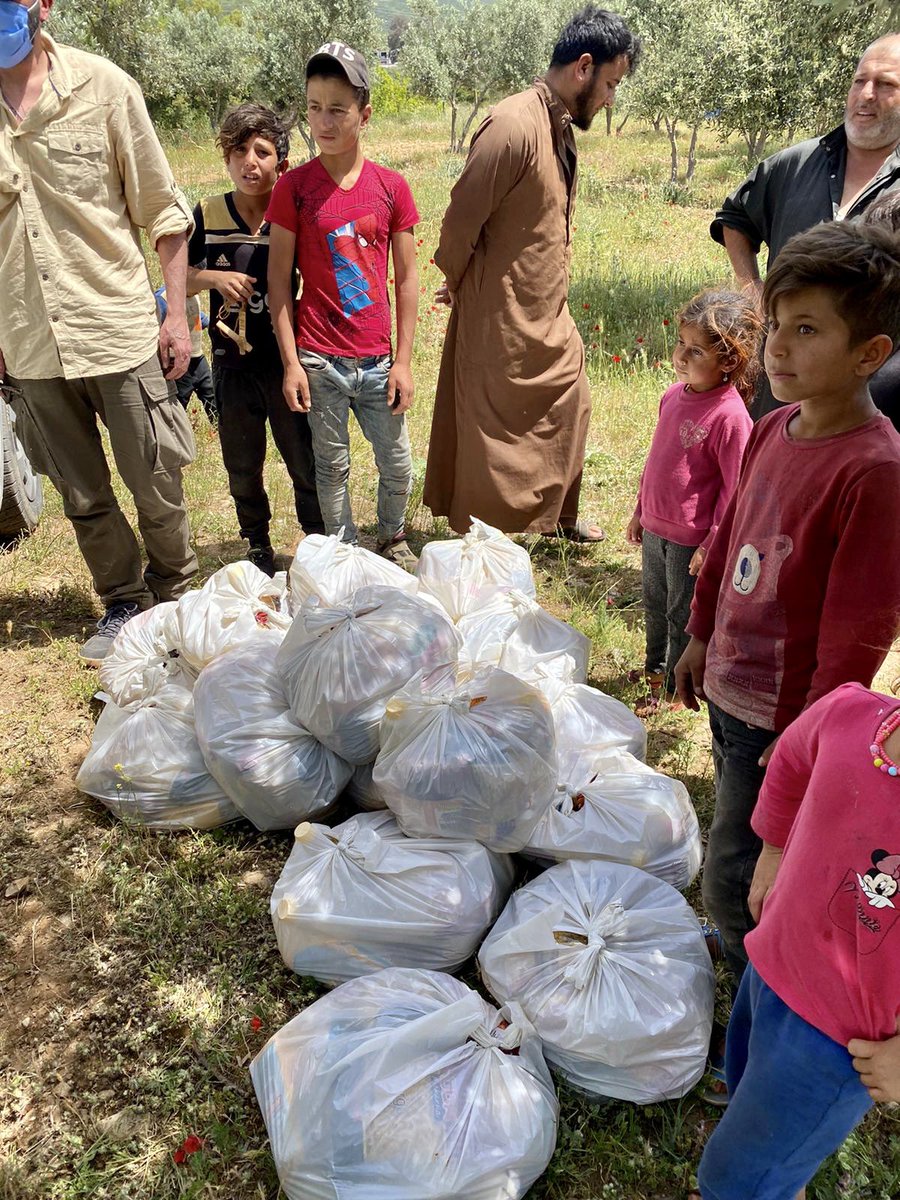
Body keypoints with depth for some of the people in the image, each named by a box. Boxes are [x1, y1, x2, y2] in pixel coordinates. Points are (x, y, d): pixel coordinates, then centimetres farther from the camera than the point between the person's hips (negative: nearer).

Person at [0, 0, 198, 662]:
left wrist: (177, 314, -3)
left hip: (118, 327, -2)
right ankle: (122, 603, 32)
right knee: (83, 497, 12)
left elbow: (163, 209, -1)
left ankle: (173, 595, 30)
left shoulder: (102, 86, -5)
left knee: (156, 486, 6)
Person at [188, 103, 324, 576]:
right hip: (232, 364, 2)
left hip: (287, 361, -2)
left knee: (306, 465, 4)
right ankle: (258, 547, 33)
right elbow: (178, 278, 6)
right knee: (242, 468, 14)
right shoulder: (208, 214, 0)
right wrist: (214, 278, -13)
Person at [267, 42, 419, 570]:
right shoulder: (294, 186, -2)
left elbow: (408, 278, 3)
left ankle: (394, 538, 35)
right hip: (319, 361, -1)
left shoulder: (391, 186, 1)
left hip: (377, 359, 1)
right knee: (332, 467, 8)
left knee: (398, 464, 9)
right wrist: (291, 362, -6)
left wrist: (403, 361, -1)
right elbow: (279, 279, 0)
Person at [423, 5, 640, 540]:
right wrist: (461, 289, -3)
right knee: (498, 433, 4)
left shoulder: (563, 127, 9)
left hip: (550, 315, 9)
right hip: (503, 320, -9)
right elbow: (461, 221, -18)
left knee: (570, 407, 19)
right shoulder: (513, 127, -21)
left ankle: (558, 515, 38)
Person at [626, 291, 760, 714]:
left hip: (691, 538, -7)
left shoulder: (730, 416, -23)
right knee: (655, 604, 25)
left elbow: (735, 489, -18)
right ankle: (655, 666, 48)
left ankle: (673, 688, 31)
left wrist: (713, 544, -16)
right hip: (655, 527, 8)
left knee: (683, 616, 12)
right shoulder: (674, 395, 0)